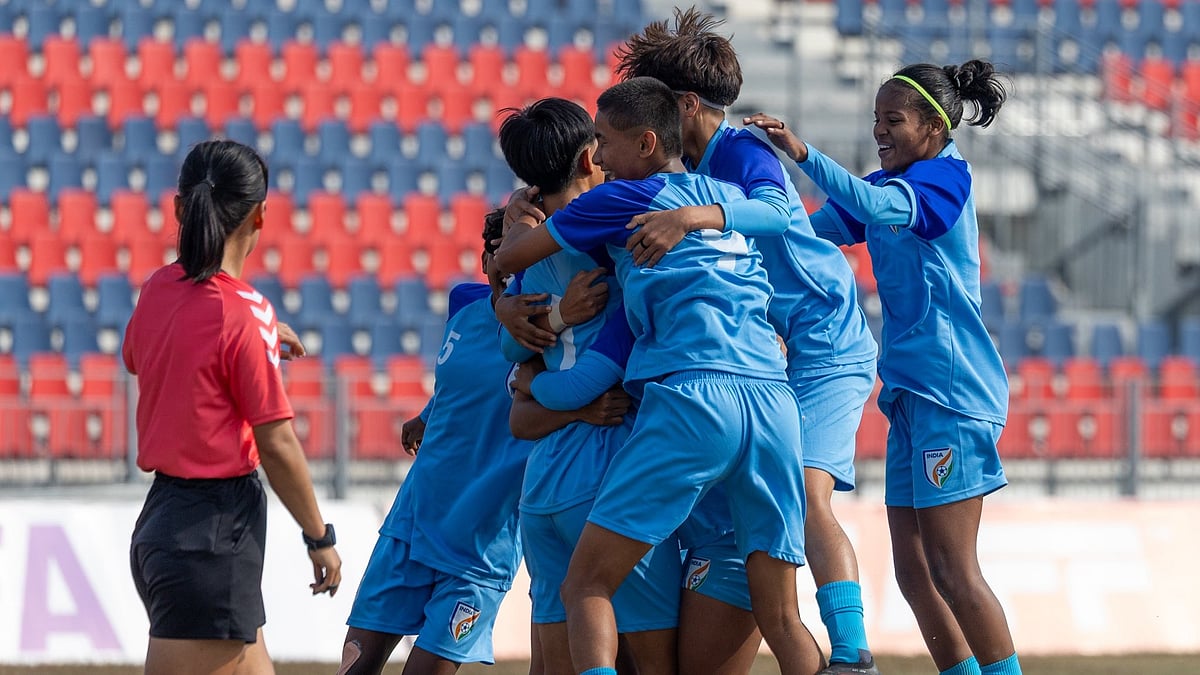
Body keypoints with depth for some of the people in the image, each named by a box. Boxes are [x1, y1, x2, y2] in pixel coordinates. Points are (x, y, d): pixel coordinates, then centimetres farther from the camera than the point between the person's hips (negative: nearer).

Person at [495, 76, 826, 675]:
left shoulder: (623, 200, 8)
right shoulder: (734, 197, 24)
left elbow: (506, 259, 16)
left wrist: (521, 222, 40)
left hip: (691, 395, -6)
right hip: (773, 398, 6)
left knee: (587, 586, -1)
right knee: (780, 619, 5)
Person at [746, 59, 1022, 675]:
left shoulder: (946, 176, -10)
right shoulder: (886, 183, 16)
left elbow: (875, 206, -28)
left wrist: (800, 153, -38)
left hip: (951, 390, -9)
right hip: (911, 392, 9)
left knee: (952, 570, -10)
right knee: (914, 568, 8)